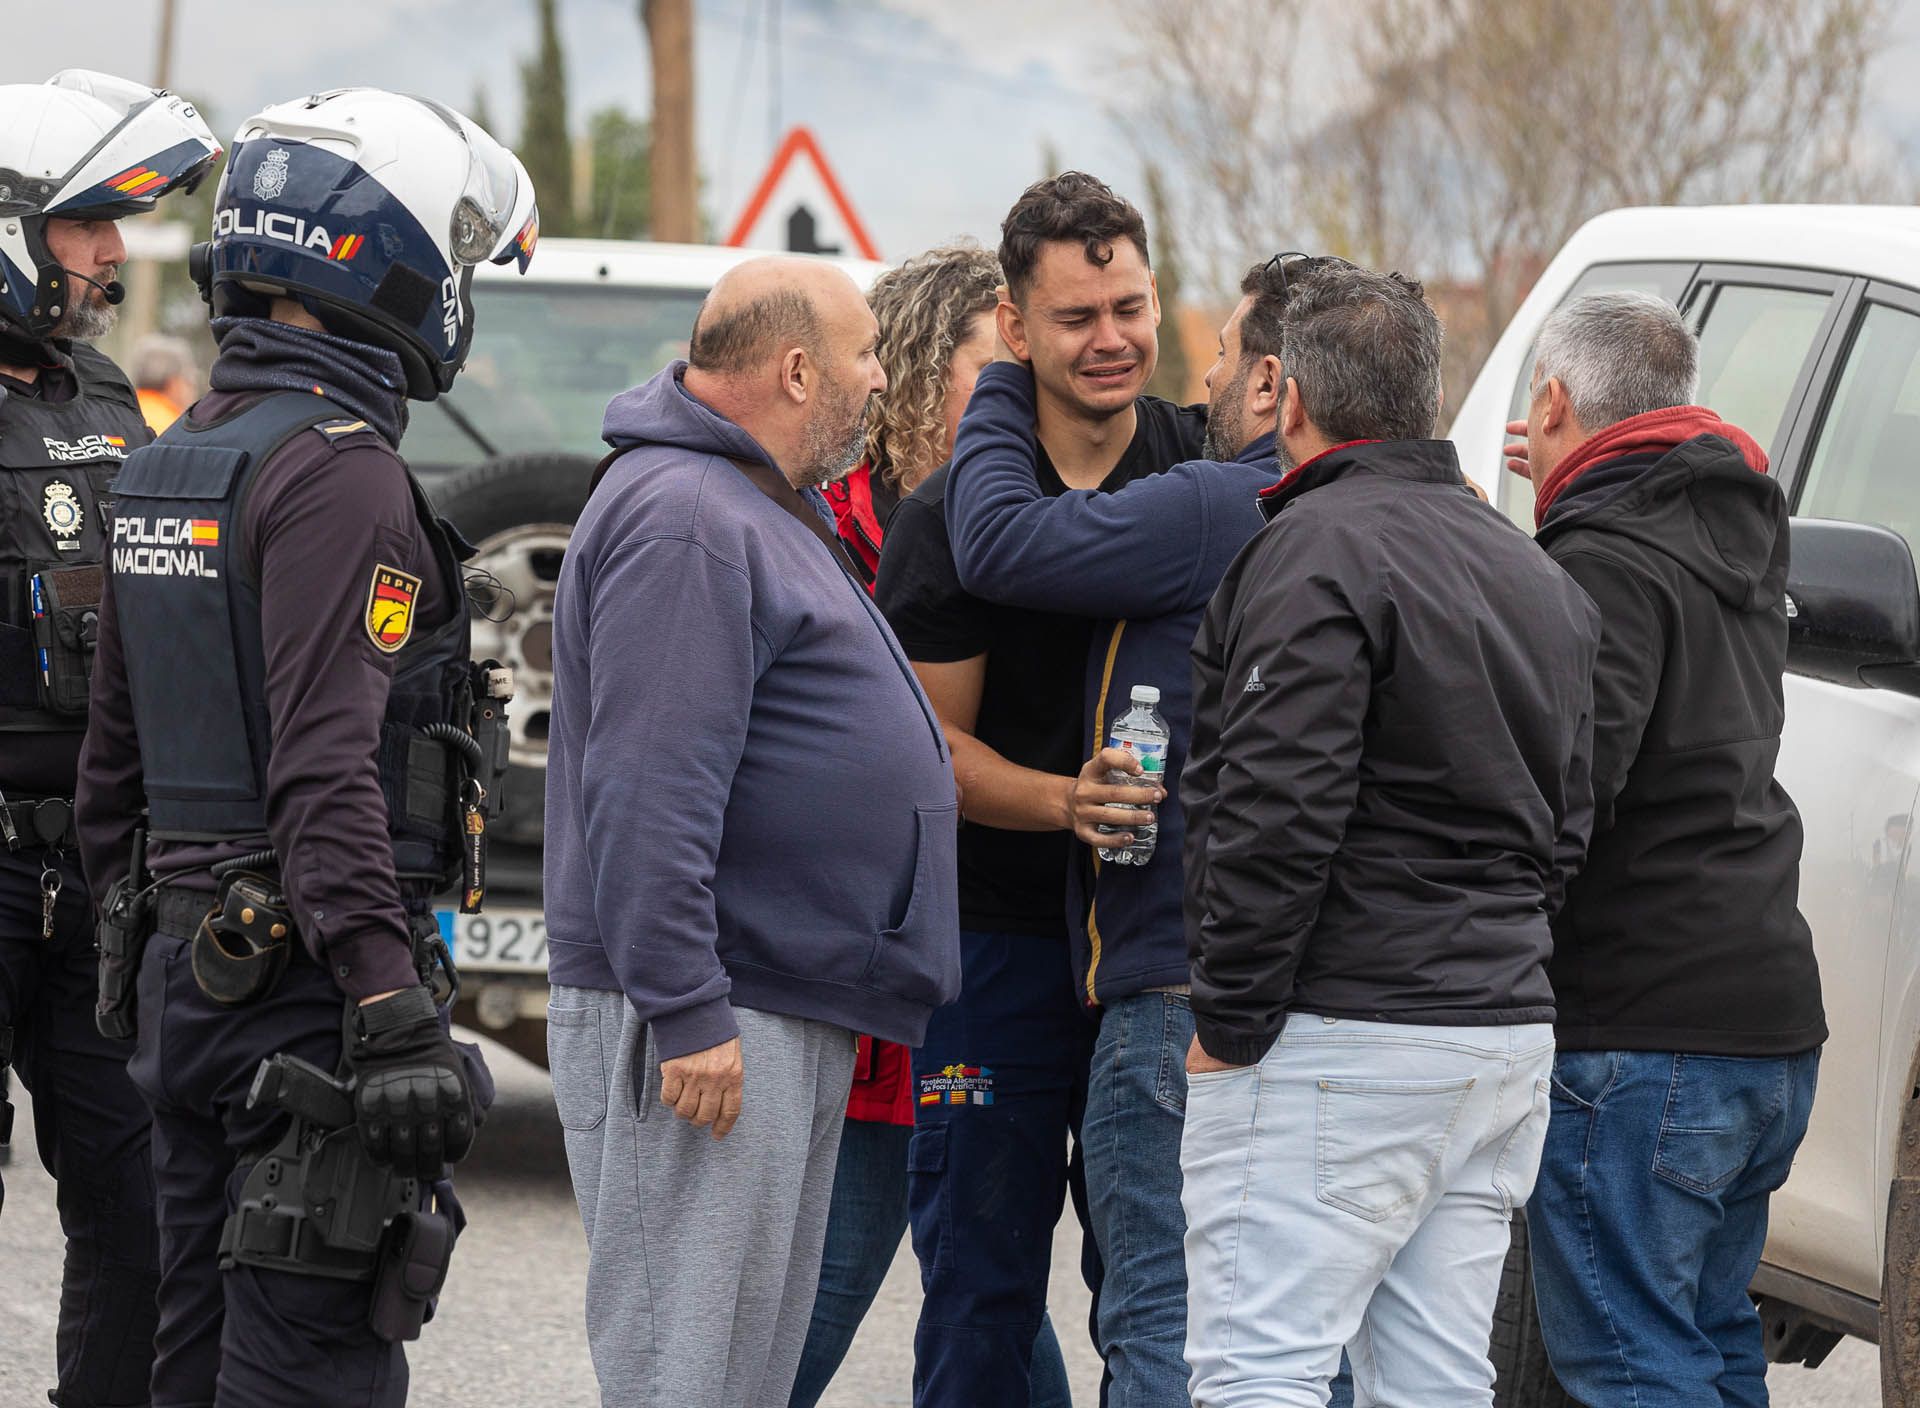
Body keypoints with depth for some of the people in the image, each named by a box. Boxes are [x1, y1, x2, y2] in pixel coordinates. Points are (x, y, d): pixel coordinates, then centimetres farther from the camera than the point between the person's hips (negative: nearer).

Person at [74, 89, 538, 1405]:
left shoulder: (165, 467, 15)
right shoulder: (338, 473, -16)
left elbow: (116, 755, 21)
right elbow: (326, 771, -24)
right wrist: (395, 1016, -26)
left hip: (188, 967, 10)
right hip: (309, 979, -10)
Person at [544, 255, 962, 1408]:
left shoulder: (775, 513, 19)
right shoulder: (682, 518, -16)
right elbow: (650, 788, -23)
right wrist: (685, 1009, -26)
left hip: (798, 1015, 11)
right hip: (715, 1025, -11)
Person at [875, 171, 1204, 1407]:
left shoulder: (1212, 471, 1)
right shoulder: (954, 518, -4)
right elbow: (936, 746, -4)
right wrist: (1066, 802, -22)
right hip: (1003, 938, -2)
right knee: (983, 1284, 3)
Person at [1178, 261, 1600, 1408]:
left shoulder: (1318, 550, -11)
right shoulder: (1536, 573, 19)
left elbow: (1278, 812, -19)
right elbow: (1565, 826, 22)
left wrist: (1229, 1021, -12)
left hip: (1339, 1043, -9)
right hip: (1509, 1030, 9)